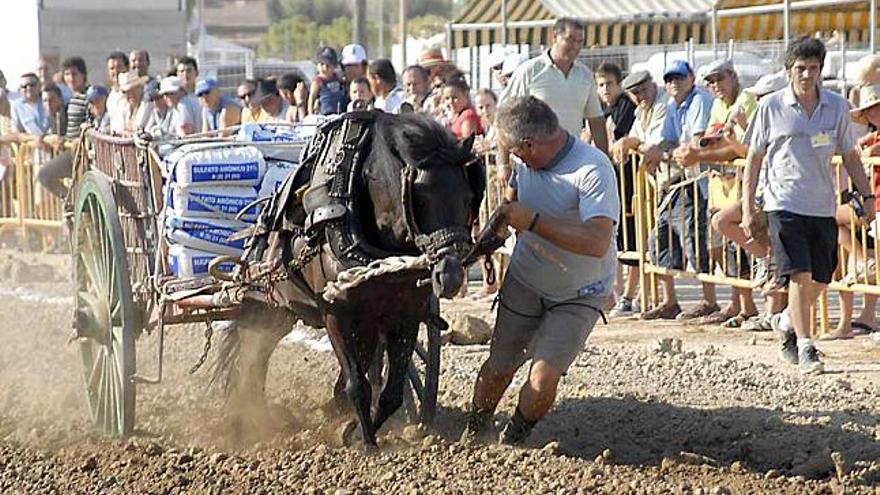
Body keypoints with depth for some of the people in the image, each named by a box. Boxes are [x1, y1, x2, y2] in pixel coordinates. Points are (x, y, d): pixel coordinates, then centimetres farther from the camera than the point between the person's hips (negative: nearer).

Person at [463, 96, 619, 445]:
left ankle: (512, 441, 12)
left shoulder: (594, 170, -29)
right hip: (524, 279, 5)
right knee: (499, 368, 8)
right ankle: (472, 436, 31)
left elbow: (597, 242, -41)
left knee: (542, 381, -14)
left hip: (579, 295, -5)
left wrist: (531, 222, -38)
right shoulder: (526, 163, -7)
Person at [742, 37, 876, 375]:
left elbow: (849, 156, 14)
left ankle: (786, 321, 36)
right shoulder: (771, 107, -1)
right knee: (800, 274, -15)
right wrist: (747, 208, 0)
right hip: (784, 203, -4)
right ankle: (804, 347, -10)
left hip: (823, 205, 4)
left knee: (820, 278, 9)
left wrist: (867, 196, 8)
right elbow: (754, 159, 4)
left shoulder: (837, 107, 5)